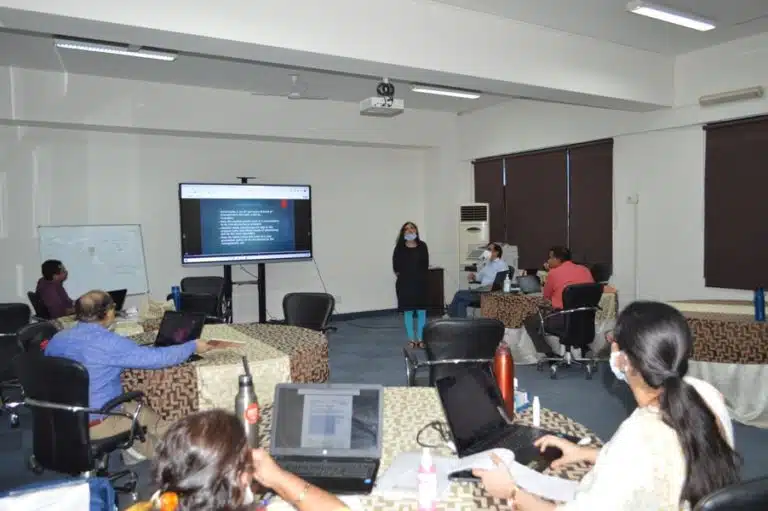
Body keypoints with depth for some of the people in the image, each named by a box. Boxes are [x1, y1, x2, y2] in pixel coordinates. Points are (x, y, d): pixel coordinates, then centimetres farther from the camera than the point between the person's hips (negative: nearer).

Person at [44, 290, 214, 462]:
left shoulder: (56, 339, -2)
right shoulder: (109, 343, -24)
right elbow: (158, 357, -21)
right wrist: (193, 346, -6)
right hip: (95, 424, -7)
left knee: (136, 408, 25)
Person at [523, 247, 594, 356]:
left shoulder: (554, 273, -8)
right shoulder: (585, 270, 8)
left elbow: (546, 296, 6)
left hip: (564, 319, -7)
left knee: (529, 321, 12)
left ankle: (549, 355, 3)